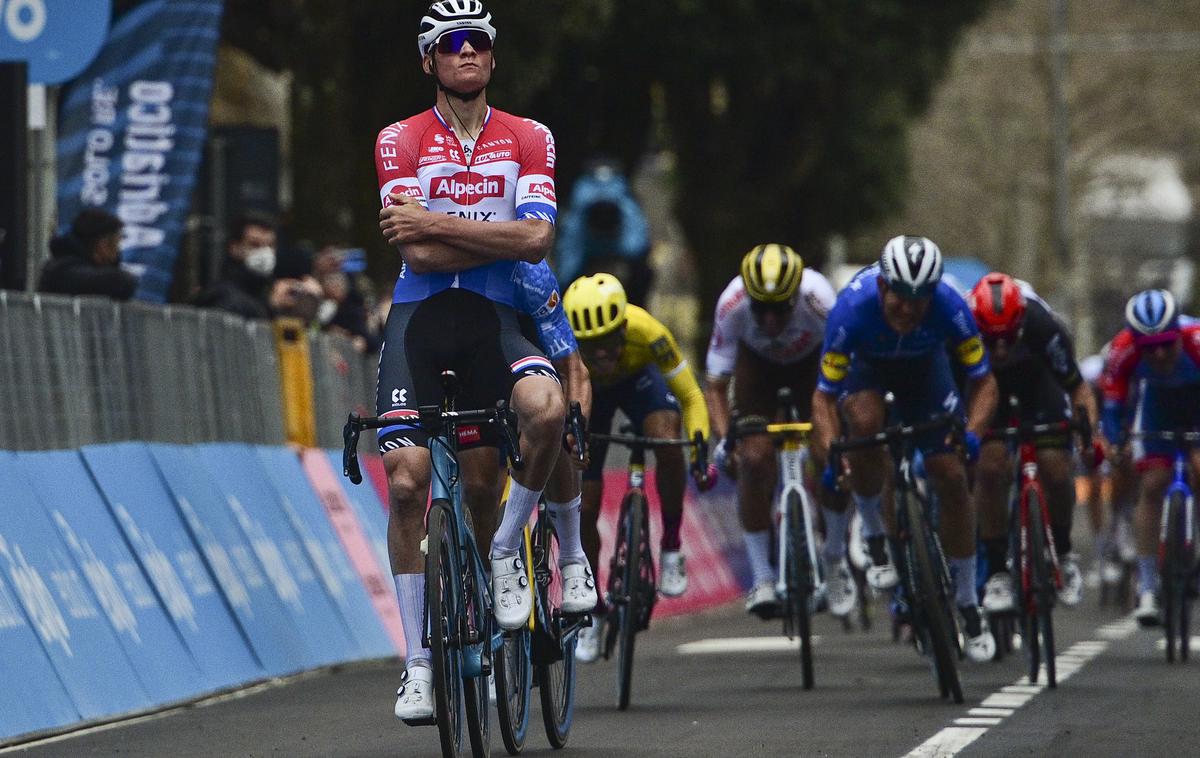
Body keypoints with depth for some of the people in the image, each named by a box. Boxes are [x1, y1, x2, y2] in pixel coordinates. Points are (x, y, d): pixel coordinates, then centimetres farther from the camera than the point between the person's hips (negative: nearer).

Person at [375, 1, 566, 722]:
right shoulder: (400, 142, 2)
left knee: (547, 407, -32)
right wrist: (503, 239, -7)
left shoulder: (529, 140, 5)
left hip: (494, 316, 0)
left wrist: (437, 222, -12)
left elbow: (537, 240, -10)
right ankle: (418, 659, 0)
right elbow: (418, 254, -9)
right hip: (420, 317, 0)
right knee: (407, 480, -10)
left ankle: (506, 552, -7)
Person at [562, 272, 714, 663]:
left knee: (667, 443, -34)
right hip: (584, 392, 1)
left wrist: (700, 450, -40)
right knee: (584, 506, -4)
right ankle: (591, 611, 16)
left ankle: (671, 547, -12)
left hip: (637, 379, -1)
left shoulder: (646, 333, -39)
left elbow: (690, 397, -27)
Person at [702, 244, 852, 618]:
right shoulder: (732, 306, -36)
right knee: (754, 459, -17)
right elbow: (715, 385, -30)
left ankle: (835, 556, 10)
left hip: (811, 361, 0)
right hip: (757, 363, 1)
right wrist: (722, 439, -45)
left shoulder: (818, 300, -39)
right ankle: (761, 577, -6)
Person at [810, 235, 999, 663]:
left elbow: (983, 381, -25)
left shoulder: (949, 307, -35)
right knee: (864, 421, -35)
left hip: (924, 366, 1)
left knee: (951, 477, -8)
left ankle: (968, 604, 7)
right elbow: (824, 396, -32)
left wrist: (973, 432, -44)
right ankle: (875, 541, -14)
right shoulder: (853, 307, -38)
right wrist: (830, 454, -47)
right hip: (866, 366, -1)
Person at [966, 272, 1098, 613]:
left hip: (1036, 377, 0)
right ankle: (996, 573, -11)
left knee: (1055, 466, -16)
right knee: (990, 465, -21)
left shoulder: (1041, 325, -36)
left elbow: (1078, 387, -27)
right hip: (982, 382, 0)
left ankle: (1063, 552, 11)